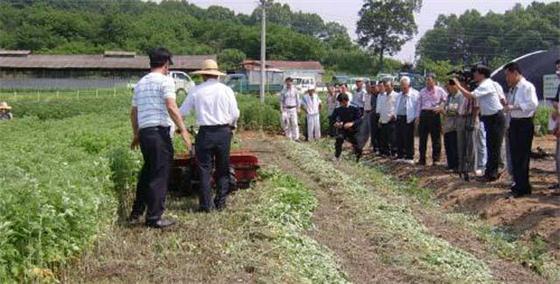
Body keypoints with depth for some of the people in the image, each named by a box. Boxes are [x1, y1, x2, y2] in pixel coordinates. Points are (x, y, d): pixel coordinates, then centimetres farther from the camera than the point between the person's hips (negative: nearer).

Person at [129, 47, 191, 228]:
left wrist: (136, 134, 29)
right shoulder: (165, 80, -5)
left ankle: (136, 214, 22)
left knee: (147, 172, 18)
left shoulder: (140, 83, 17)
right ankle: (154, 217, 3)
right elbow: (171, 107, -17)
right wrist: (183, 129, -14)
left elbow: (133, 112, 20)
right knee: (160, 175, -1)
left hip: (144, 132, 7)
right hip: (159, 131, -7)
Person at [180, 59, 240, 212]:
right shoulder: (226, 90, 0)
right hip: (223, 132, 1)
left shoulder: (196, 91, -1)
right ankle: (220, 203, 15)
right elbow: (235, 114, 0)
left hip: (205, 133, -1)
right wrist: (232, 126, 20)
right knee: (223, 169, 12)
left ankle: (206, 205, 6)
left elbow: (183, 112, 2)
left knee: (204, 169, 6)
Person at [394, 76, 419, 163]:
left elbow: (418, 106, -7)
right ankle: (400, 156, 20)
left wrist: (416, 118, -12)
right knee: (399, 138, 9)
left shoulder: (414, 94, -5)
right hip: (399, 118, 7)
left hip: (408, 119, -7)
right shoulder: (399, 95, 17)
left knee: (408, 139, -2)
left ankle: (409, 157, 6)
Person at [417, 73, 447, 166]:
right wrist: (418, 116, 7)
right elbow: (419, 104, 13)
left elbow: (446, 100, 5)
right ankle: (422, 159, 10)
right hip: (424, 114, 4)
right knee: (422, 138, 4)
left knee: (436, 138, 0)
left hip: (434, 114, -3)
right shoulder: (422, 91, 14)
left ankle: (435, 159, 6)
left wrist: (441, 107, -8)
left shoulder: (439, 90, 3)